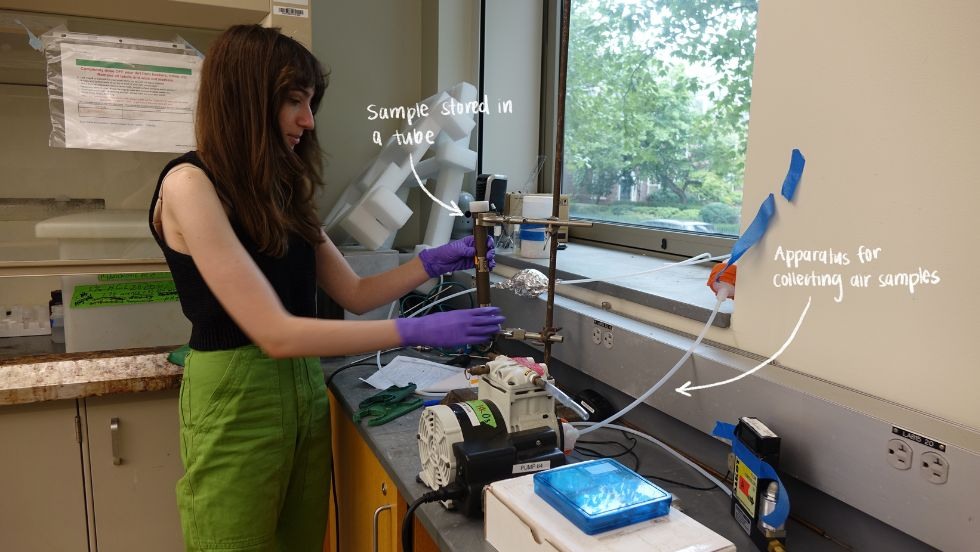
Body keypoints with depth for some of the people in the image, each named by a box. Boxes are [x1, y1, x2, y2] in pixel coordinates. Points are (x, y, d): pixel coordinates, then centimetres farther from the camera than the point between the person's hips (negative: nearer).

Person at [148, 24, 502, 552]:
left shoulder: (278, 192, 9)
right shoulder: (189, 183, -15)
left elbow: (355, 293, 9)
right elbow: (275, 333, -22)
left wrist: (432, 262, -6)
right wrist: (417, 332, -25)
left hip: (306, 389, 7)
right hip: (235, 400, -7)